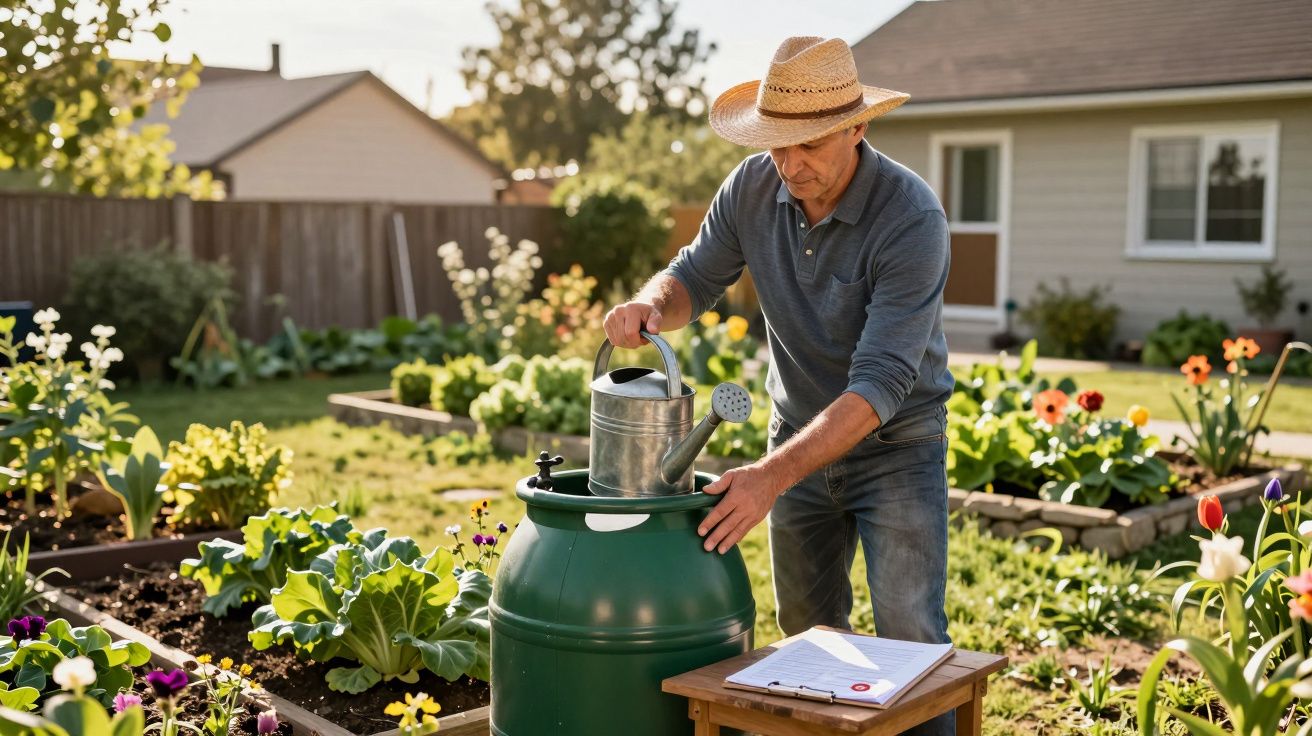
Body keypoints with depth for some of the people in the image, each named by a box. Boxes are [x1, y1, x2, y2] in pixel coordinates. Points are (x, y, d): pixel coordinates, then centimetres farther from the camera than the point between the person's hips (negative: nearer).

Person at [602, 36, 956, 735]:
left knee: (910, 639, -6)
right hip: (801, 436, 5)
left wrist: (772, 476, -44)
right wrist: (650, 303, -26)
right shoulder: (753, 187, -13)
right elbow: (695, 279, -1)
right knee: (807, 633, 15)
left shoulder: (912, 218, -29)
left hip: (896, 444, -5)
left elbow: (880, 385, -34)